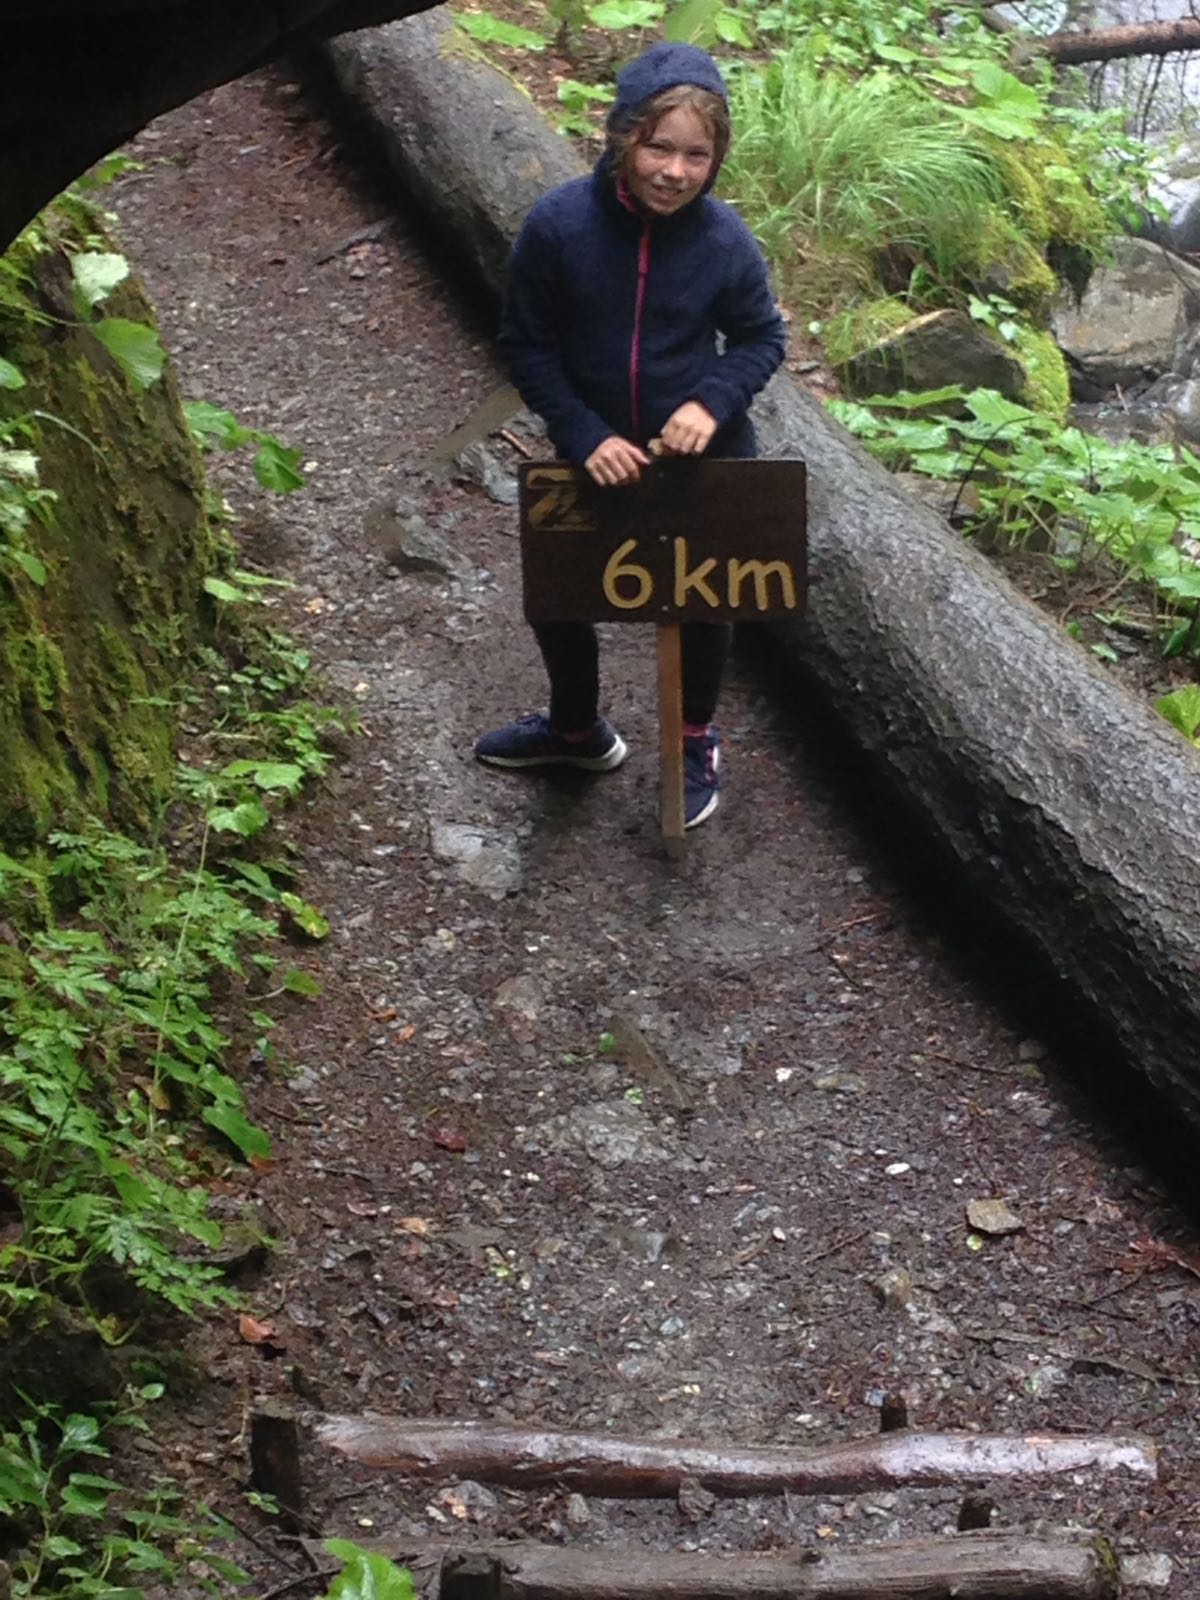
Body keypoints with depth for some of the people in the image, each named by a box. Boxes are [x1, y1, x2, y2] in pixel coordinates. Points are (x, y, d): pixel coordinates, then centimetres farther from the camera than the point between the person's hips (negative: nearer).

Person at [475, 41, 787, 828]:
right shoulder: (558, 225, -21)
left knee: (702, 604, 17)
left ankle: (697, 743, 44)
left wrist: (714, 403, -23)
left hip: (704, 457, -1)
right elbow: (528, 346, -11)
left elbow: (763, 339, -5)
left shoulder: (727, 241, -19)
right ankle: (577, 727, 46)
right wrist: (584, 435, -20)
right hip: (596, 455, 1)